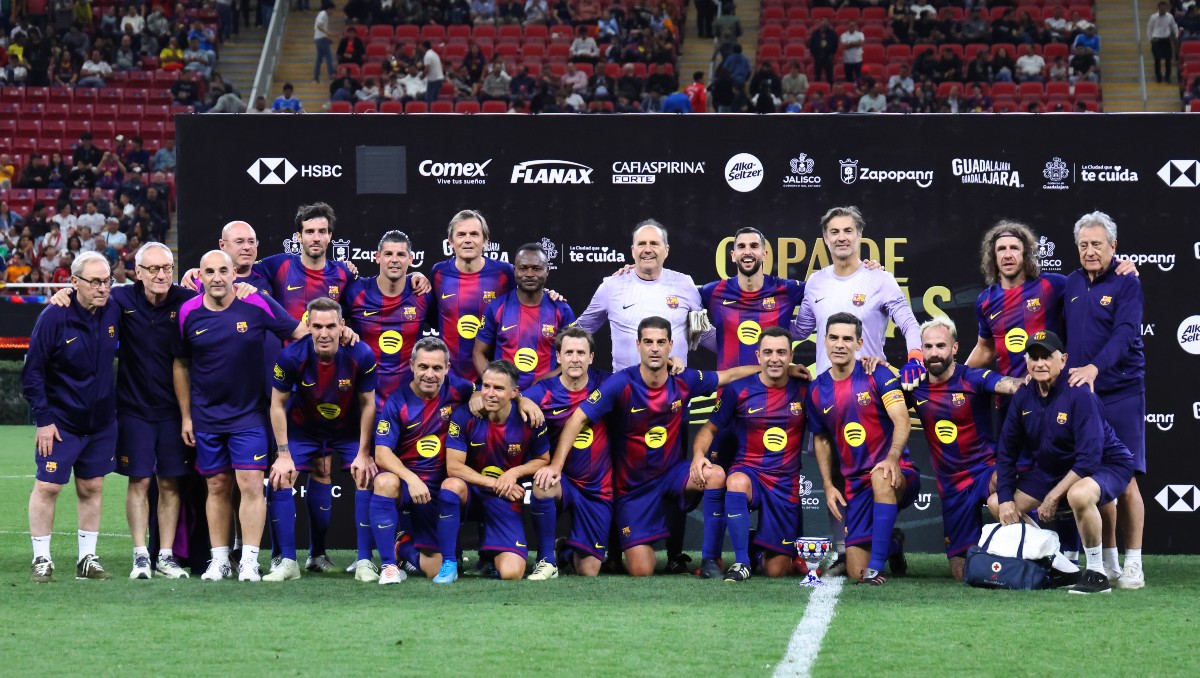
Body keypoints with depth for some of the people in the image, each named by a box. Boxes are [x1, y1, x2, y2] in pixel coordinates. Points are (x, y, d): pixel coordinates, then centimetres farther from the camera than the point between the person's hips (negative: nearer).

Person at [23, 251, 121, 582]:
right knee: (47, 487, -3)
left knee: (92, 488, 9)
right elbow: (32, 371, -11)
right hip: (60, 422, -4)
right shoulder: (54, 317, -15)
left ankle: (87, 560, 17)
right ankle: (41, 560, 6)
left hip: (102, 422, 4)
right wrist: (43, 419, -13)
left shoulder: (113, 312, -3)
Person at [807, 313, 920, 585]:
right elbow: (821, 439, 20)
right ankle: (892, 545, 30)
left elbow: (902, 422, -16)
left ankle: (877, 567, -36)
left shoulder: (877, 376, -6)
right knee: (856, 571, -6)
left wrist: (892, 458, -35)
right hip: (856, 484, 4)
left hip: (897, 475, -4)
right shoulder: (817, 390, 7)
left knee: (880, 478, -43)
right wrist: (828, 486, 9)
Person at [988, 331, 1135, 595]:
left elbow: (1089, 458, -29)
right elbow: (1007, 451, 5)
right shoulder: (1023, 397, -4)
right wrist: (1005, 498, -5)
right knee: (996, 504, 3)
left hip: (1106, 466, -8)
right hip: (1053, 470, 8)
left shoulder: (1079, 394, -25)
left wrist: (1053, 497, -26)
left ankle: (1097, 574, -24)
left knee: (1078, 495, -42)